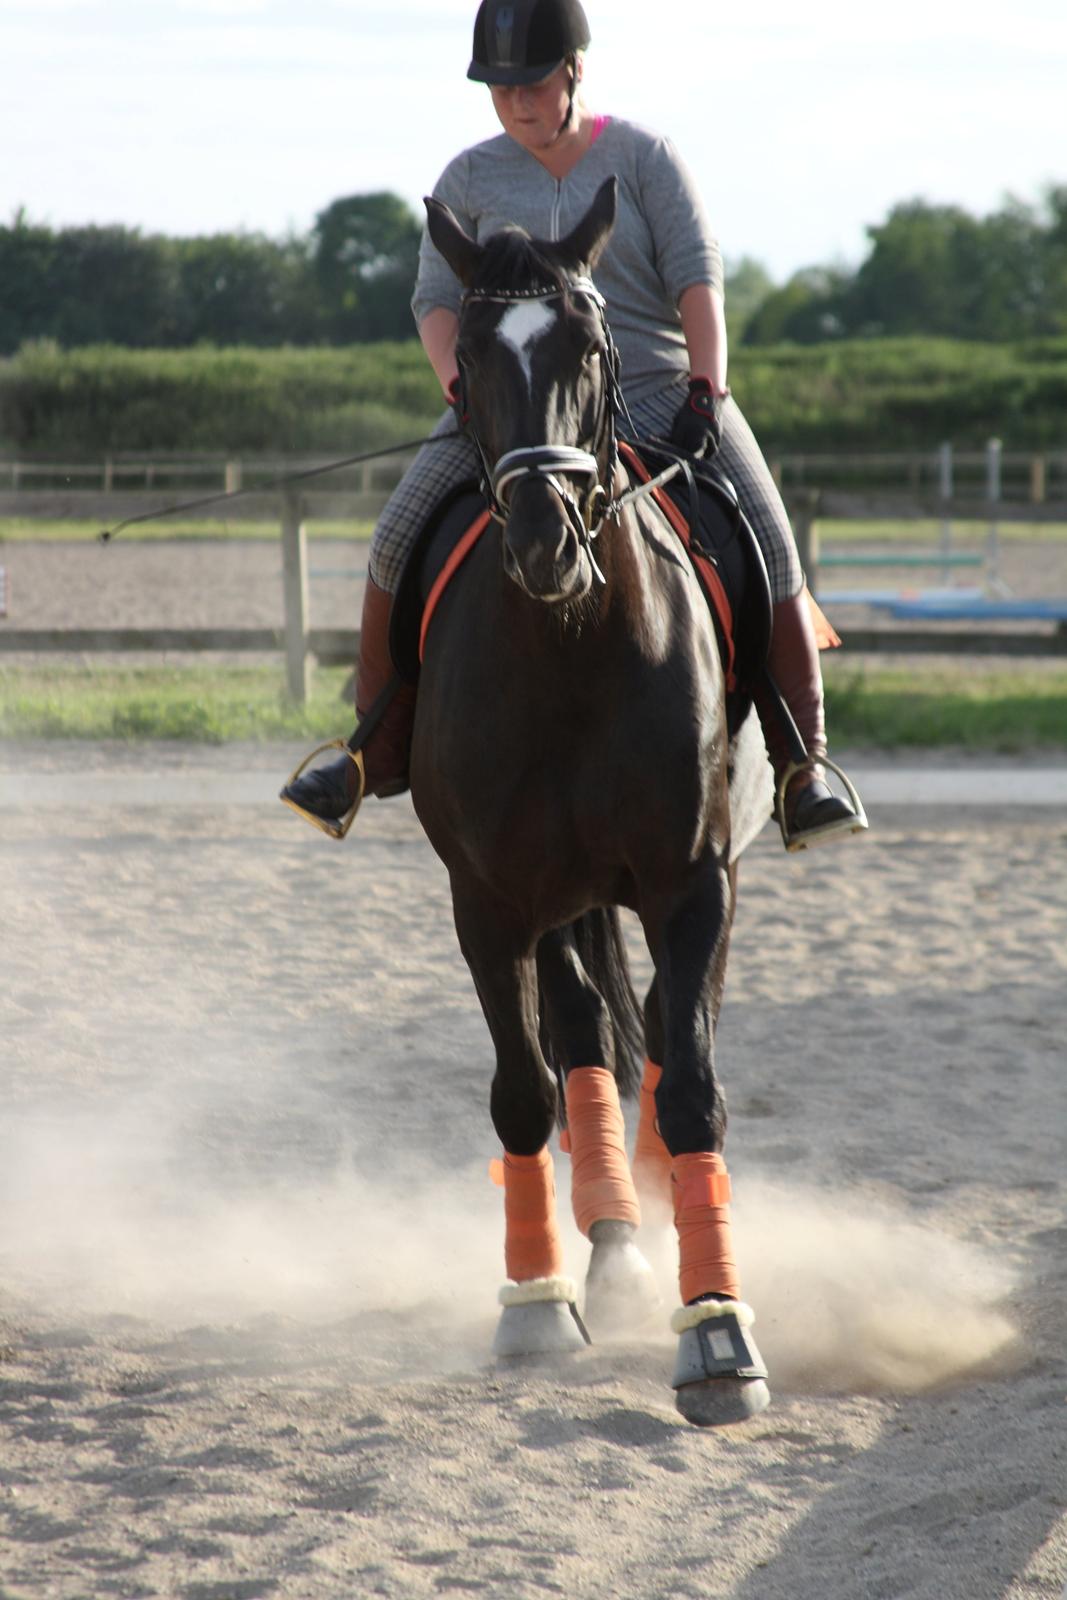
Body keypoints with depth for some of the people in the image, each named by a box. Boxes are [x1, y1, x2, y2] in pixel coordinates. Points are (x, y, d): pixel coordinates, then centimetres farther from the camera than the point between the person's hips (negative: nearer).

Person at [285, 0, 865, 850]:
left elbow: (697, 277, -6)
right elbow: (437, 300, 3)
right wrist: (461, 386, -15)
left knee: (766, 550, -20)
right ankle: (379, 752, -2)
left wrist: (707, 391, -18)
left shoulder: (644, 159, 2)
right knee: (401, 541, -17)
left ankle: (804, 764, -12)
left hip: (657, 391, -1)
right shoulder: (471, 179, 7)